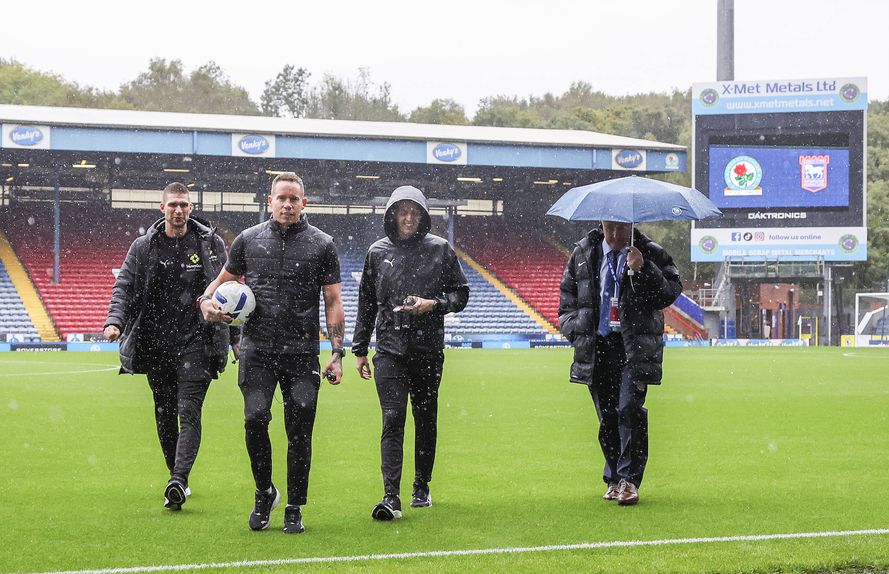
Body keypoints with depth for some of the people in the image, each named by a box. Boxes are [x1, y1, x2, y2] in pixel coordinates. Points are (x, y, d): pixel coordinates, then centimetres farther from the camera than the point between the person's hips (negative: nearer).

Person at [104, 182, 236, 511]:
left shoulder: (210, 243, 3)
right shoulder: (144, 247, 5)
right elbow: (124, 286, 2)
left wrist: (235, 336, 8)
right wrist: (115, 321, -16)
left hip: (196, 343, -3)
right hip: (156, 344, 3)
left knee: (189, 411, -13)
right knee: (165, 413, 10)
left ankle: (178, 481, -22)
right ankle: (177, 477, 24)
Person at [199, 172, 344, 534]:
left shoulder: (321, 244, 4)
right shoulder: (249, 240, 9)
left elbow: (333, 301, 5)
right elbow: (224, 279, 21)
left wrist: (337, 353, -3)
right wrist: (206, 301, -2)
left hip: (302, 354, -1)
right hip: (257, 350, 1)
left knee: (299, 432, -1)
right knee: (255, 419, -13)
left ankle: (294, 510, 12)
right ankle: (264, 494, 9)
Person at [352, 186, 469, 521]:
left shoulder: (440, 249, 3)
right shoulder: (378, 252, 8)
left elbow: (460, 293, 6)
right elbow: (366, 304, 15)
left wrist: (432, 304, -13)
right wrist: (359, 349, 15)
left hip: (428, 350, 0)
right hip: (390, 349, 0)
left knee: (425, 419, 10)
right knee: (393, 419, -11)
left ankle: (422, 487, 26)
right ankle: (391, 497, -17)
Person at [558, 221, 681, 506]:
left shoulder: (651, 254, 1)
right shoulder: (583, 254, 10)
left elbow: (671, 292, -7)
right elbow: (568, 295, 18)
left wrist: (643, 270, -19)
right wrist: (575, 327, 4)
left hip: (635, 346, -3)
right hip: (597, 345, 3)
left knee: (629, 408, -15)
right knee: (606, 415, 7)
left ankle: (629, 479, -11)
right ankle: (614, 480, 18)